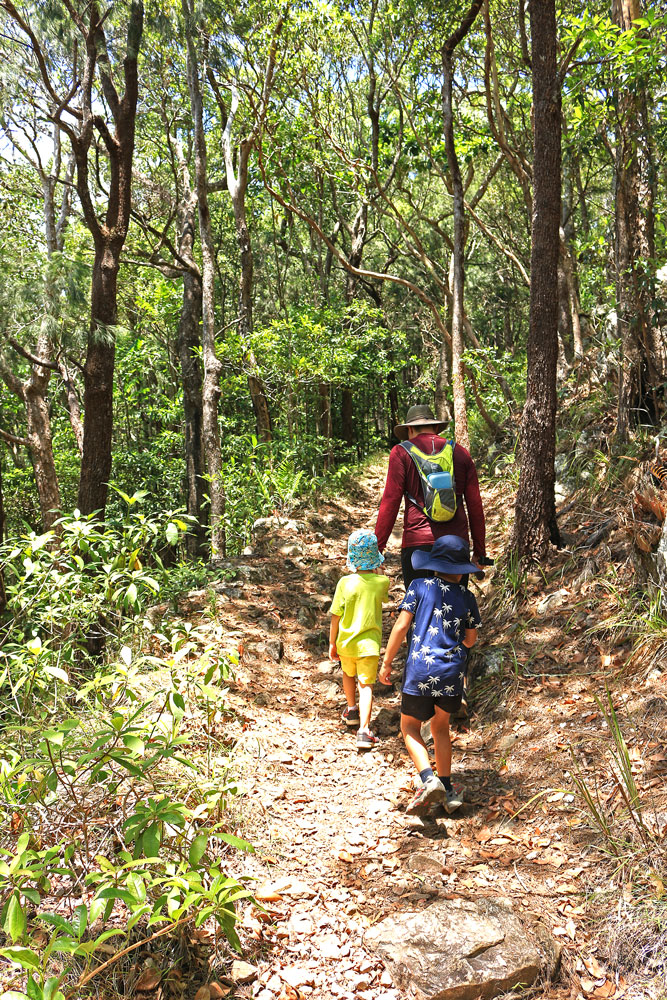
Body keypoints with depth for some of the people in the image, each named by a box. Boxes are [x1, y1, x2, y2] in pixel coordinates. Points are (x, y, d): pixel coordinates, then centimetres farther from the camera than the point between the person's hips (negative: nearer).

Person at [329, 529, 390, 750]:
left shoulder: (345, 583, -13)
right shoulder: (382, 582, -10)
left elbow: (336, 616, -6)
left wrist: (332, 643, 6)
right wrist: (374, 571, 17)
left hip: (346, 642, 1)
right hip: (369, 644, -1)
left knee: (348, 674, 26)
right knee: (366, 685, 0)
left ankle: (352, 710, 44)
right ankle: (363, 730, -13)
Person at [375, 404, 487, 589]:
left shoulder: (401, 452, 3)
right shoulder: (461, 453, 12)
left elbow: (390, 501, -4)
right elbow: (475, 506, 10)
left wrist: (377, 547, 0)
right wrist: (480, 552, 15)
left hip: (417, 541, -3)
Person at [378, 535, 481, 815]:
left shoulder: (420, 586, -1)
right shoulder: (466, 597, 6)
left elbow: (401, 626, -7)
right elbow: (470, 640, 15)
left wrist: (386, 662, 1)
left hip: (420, 669, -3)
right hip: (453, 672, 3)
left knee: (410, 728, 11)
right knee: (440, 727, 22)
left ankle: (428, 779, -9)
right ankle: (447, 789, 23)